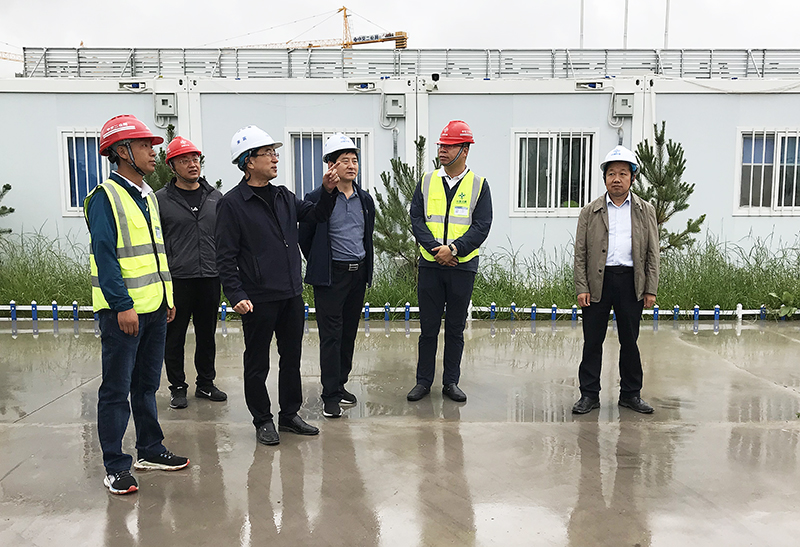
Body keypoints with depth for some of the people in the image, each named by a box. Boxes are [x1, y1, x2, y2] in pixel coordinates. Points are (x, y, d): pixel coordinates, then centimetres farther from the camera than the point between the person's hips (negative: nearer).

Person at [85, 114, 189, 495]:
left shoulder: (148, 196, 15)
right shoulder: (105, 196, -10)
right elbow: (104, 255, -16)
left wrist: (167, 298, 16)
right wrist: (122, 305, -21)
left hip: (153, 308, 8)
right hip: (123, 310, -8)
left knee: (147, 384, 16)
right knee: (116, 389, 2)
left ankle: (150, 450, 28)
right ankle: (115, 466, 12)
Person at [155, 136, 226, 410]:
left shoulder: (216, 197, 9)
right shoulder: (161, 199, -2)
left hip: (210, 278, 3)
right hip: (176, 279, -3)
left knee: (207, 334, 12)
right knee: (175, 336, 5)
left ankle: (206, 383, 25)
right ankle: (178, 387, 19)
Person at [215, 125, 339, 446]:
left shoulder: (283, 197, 11)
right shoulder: (232, 204, -8)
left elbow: (317, 215, 20)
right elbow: (225, 257, -11)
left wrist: (329, 191, 2)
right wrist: (236, 295, -19)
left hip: (292, 295, 7)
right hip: (258, 299, -6)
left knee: (292, 357, 15)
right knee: (258, 363, 7)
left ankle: (289, 414, 30)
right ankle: (263, 421, 22)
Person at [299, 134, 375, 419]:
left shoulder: (365, 199, 9)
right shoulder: (317, 198, -9)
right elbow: (304, 237, -1)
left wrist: (365, 267, 16)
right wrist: (319, 265, 5)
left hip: (358, 274, 6)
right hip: (331, 277, -6)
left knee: (349, 333, 12)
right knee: (331, 336, -4)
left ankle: (340, 384, 25)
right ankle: (331, 396, 3)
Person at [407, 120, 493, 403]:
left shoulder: (479, 185, 2)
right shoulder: (427, 181, 6)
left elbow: (482, 226, -5)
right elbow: (416, 218, 1)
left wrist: (454, 249, -16)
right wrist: (435, 249, -13)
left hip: (462, 266, -1)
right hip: (430, 265, 1)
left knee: (455, 328, 9)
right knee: (428, 327, 6)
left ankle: (451, 382, 21)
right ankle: (423, 381, 18)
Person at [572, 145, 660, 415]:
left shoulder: (645, 211, 10)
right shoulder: (590, 211, 7)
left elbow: (652, 252, 8)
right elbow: (580, 253, 3)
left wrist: (651, 289, 0)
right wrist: (581, 288, -6)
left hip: (632, 282, 1)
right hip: (598, 281, -1)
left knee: (630, 340, 9)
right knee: (592, 341, 3)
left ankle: (630, 394, 22)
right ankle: (589, 394, 13)